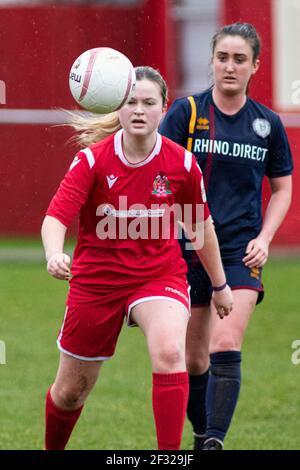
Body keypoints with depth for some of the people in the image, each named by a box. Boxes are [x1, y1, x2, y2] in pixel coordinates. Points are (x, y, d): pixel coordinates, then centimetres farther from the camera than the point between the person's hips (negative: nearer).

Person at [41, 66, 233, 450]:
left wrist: (219, 284, 16)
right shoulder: (92, 160, -14)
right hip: (96, 279, 0)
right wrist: (54, 255, -44)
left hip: (160, 274, 0)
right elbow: (56, 217, -22)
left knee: (169, 352, -31)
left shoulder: (182, 164, -9)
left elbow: (200, 225, 7)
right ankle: (52, 450, 41)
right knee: (71, 389, 11)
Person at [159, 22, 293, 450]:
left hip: (240, 253, 0)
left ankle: (215, 440, -20)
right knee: (192, 359, 7)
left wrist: (264, 238, 0)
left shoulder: (268, 124, 3)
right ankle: (201, 435, 26)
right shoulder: (186, 111, -3)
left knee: (225, 348, -19)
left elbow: (282, 187, 15)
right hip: (187, 249, 0)